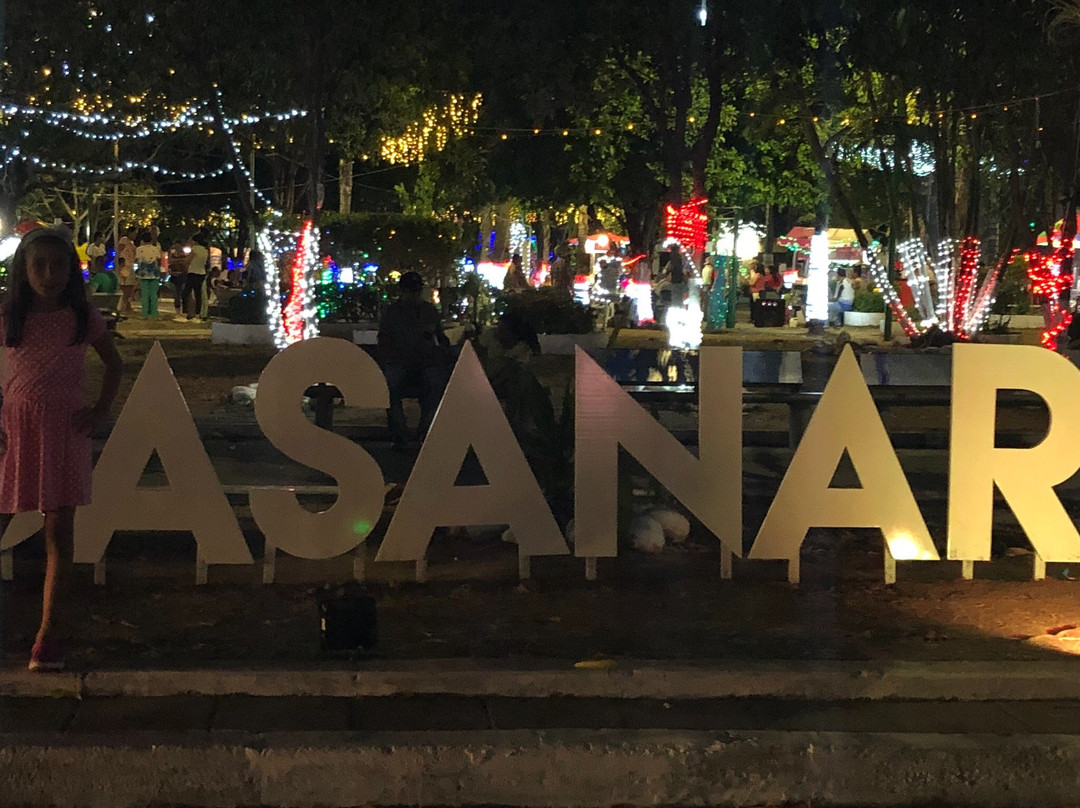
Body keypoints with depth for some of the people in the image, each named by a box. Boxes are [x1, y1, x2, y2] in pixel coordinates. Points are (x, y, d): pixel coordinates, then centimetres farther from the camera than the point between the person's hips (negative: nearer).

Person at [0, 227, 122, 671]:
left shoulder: (83, 318, 1)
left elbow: (113, 363, 14)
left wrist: (101, 410, 3)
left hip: (64, 430, 0)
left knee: (59, 530, 0)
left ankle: (49, 631, 6)